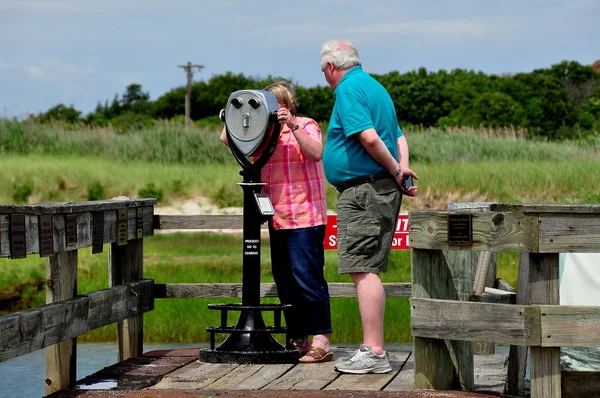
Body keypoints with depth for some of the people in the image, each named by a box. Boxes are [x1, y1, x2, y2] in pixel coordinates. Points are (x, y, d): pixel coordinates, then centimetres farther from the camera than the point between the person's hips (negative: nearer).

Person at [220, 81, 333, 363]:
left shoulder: (305, 125, 0)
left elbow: (316, 153, -18)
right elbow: (227, 139, 13)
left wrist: (292, 125, -22)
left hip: (305, 216, -7)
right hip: (278, 219, 7)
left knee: (306, 276, -14)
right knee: (284, 279, 7)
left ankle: (321, 342, -15)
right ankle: (298, 340, 12)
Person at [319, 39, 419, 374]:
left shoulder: (348, 89, -10)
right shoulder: (376, 86, 21)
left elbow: (369, 137, -21)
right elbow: (398, 136, 19)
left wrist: (396, 171, -10)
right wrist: (402, 171, 5)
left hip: (364, 189, -10)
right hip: (383, 191, 10)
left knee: (363, 270, -12)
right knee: (368, 270, 12)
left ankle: (373, 353, -15)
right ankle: (374, 349, 14)